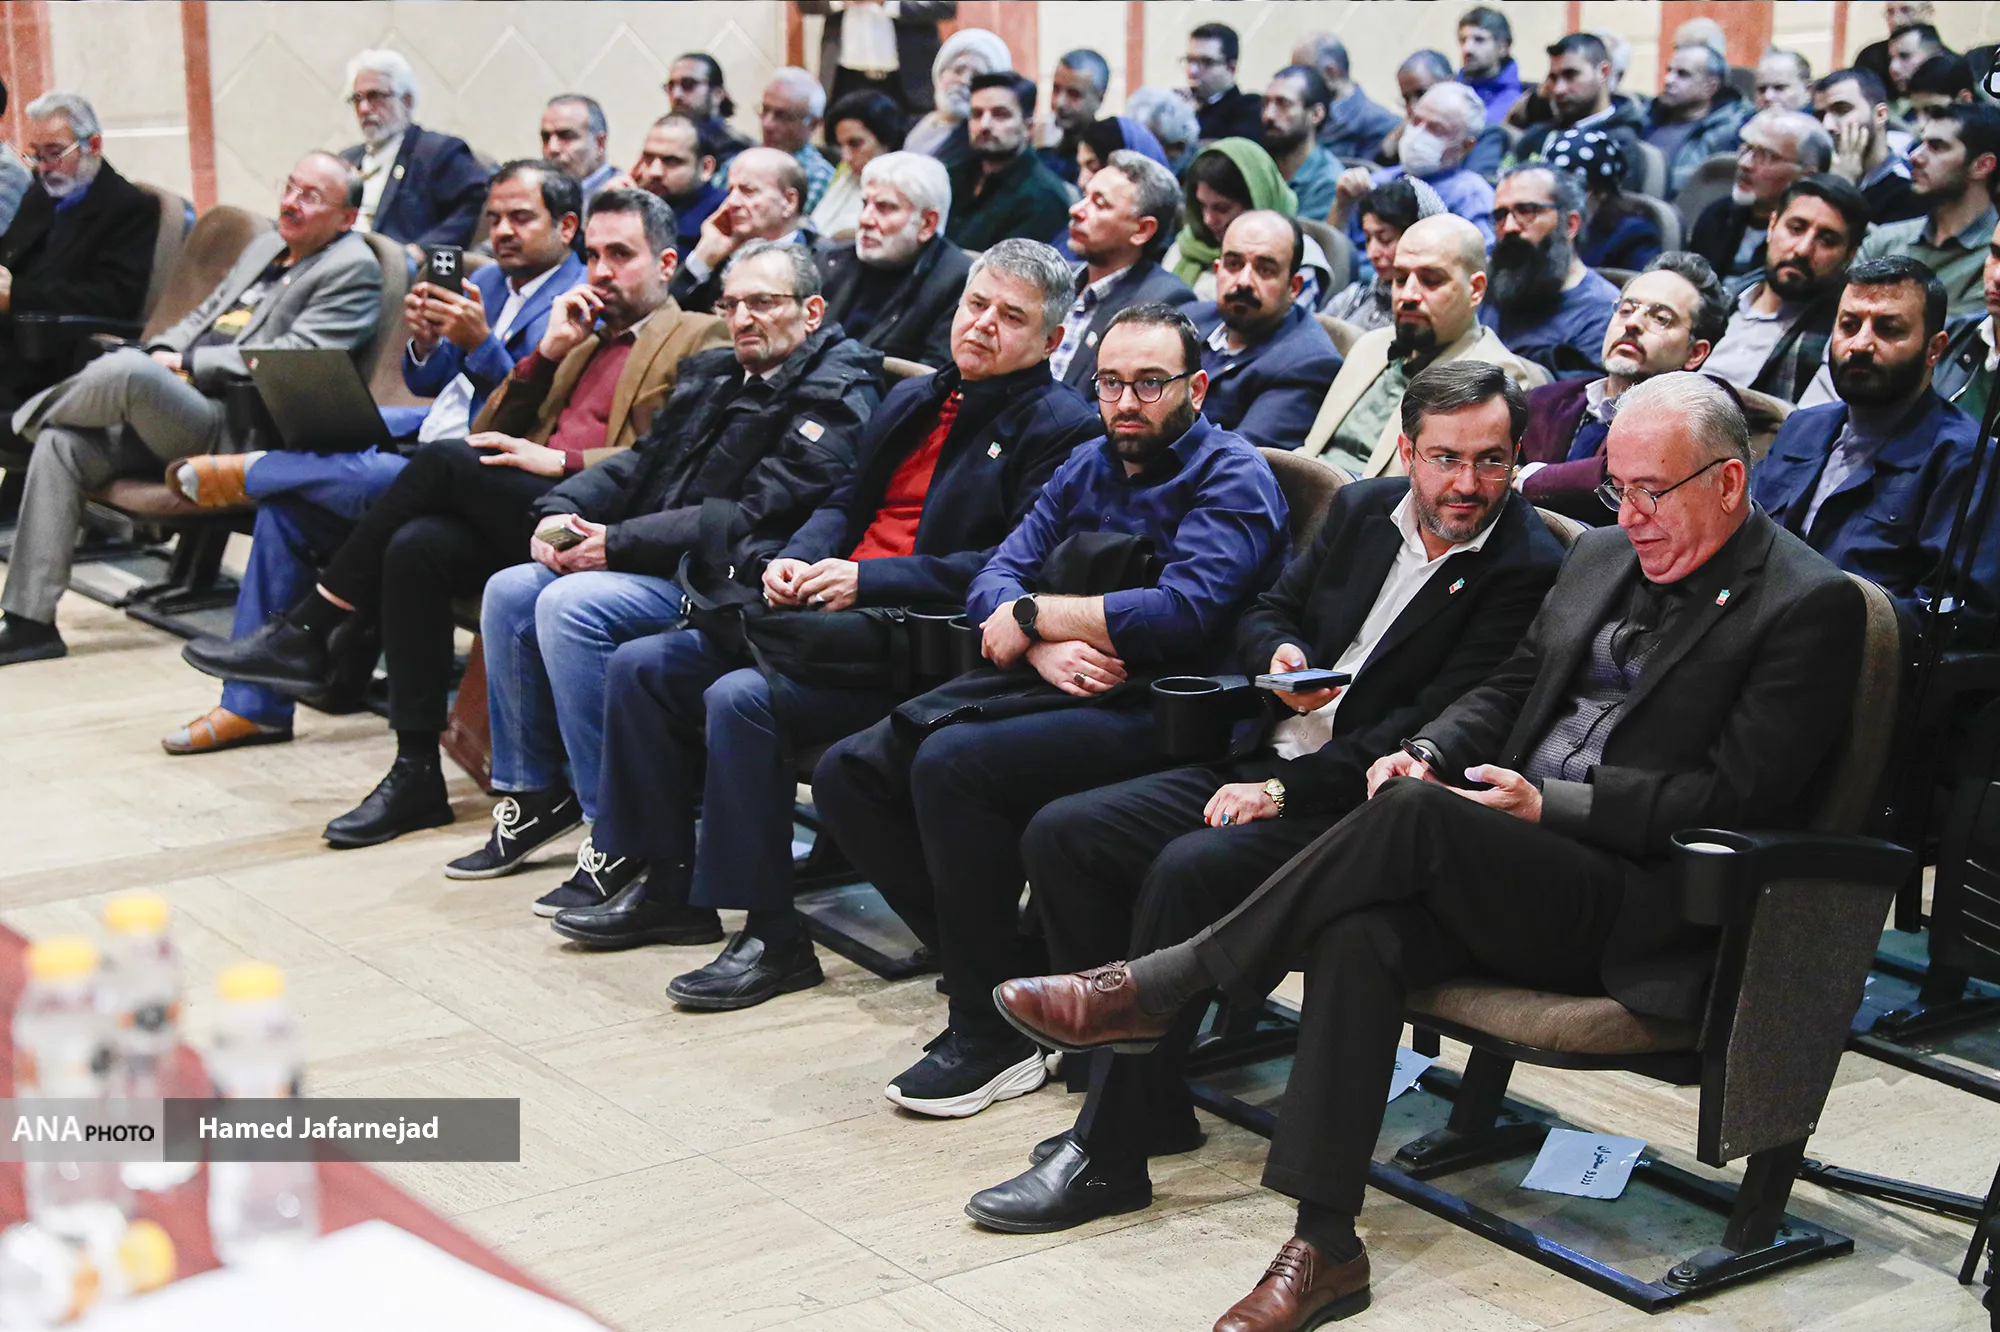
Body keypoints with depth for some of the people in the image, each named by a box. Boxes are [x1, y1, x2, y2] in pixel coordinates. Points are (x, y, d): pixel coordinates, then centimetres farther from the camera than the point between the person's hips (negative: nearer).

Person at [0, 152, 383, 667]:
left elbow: (290, 359, -15)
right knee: (61, 444, -12)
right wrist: (164, 352, 4)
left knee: (128, 369, -31)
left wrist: (186, 364, -10)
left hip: (234, 429, -8)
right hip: (167, 413, 8)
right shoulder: (267, 245, 23)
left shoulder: (353, 269, -4)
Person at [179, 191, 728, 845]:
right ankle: (416, 776, -22)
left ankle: (304, 632, -13)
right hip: (518, 523, 7)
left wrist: (560, 460, -13)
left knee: (446, 460, -24)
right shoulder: (586, 339, 32)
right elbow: (494, 430, 24)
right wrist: (550, 352, 12)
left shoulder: (697, 339, 9)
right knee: (417, 545, -25)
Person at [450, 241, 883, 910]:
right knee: (509, 591, -3)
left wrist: (620, 543, -19)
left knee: (570, 605, -26)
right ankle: (534, 793, 8)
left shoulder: (834, 397, -10)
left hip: (731, 580, -9)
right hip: (658, 563, 9)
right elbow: (641, 461, 19)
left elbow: (752, 516, -18)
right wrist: (563, 510, -2)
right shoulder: (713, 375, 20)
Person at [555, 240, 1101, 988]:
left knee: (741, 697, -29)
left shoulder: (1062, 427, -6)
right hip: (829, 613, 9)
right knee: (643, 666, 0)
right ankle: (668, 883, 11)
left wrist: (867, 579, -19)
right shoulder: (913, 401, 21)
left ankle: (773, 938, -19)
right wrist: (798, 559, 0)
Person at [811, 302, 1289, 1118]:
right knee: (849, 773, -5)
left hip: (1155, 715, -8)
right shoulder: (1088, 467, 18)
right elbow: (995, 580, 10)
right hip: (1056, 692, 8)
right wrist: (1041, 646, -13)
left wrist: (1033, 614, -11)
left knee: (953, 764, -30)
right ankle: (981, 962, -1)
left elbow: (1185, 611, -20)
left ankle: (996, 1034, -19)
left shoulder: (1232, 478, -5)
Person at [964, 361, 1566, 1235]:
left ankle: (1107, 1154, -21)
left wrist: (1286, 790, -18)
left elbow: (1438, 728, -17)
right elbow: (1266, 612, 22)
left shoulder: (1528, 568, -11)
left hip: (1363, 802, -8)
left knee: (1188, 870, -31)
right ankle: (1146, 1102, 0)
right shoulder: (1361, 511, 11)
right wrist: (1279, 656, -4)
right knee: (1061, 834, -6)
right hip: (1267, 767, 8)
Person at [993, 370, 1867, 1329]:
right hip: (1511, 875, 6)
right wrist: (1429, 750, 0)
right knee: (1364, 928, -27)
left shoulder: (1811, 605, -4)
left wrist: (1552, 804, -17)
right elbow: (1507, 689, 23)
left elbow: (1739, 797, -12)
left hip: (1649, 911, -6)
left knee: (1415, 814, -30)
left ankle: (1157, 986, -20)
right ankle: (1323, 1246, -27)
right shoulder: (1601, 555, 19)